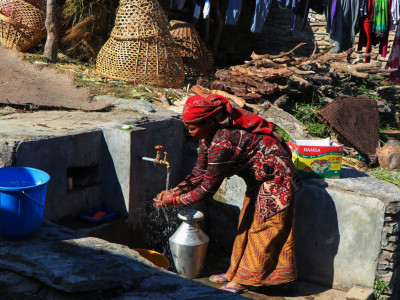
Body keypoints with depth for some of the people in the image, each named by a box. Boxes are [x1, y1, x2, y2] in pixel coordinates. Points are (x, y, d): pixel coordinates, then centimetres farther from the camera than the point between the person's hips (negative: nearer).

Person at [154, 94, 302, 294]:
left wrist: (174, 200, -19)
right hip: (259, 176, 10)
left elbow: (208, 188, -28)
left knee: (262, 228, 0)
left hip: (274, 177, -10)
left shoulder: (222, 144, -34)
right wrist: (177, 189, -8)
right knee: (246, 224, 16)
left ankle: (246, 279, 11)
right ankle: (236, 272, 27)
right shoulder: (209, 135, -5)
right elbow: (200, 172, 4)